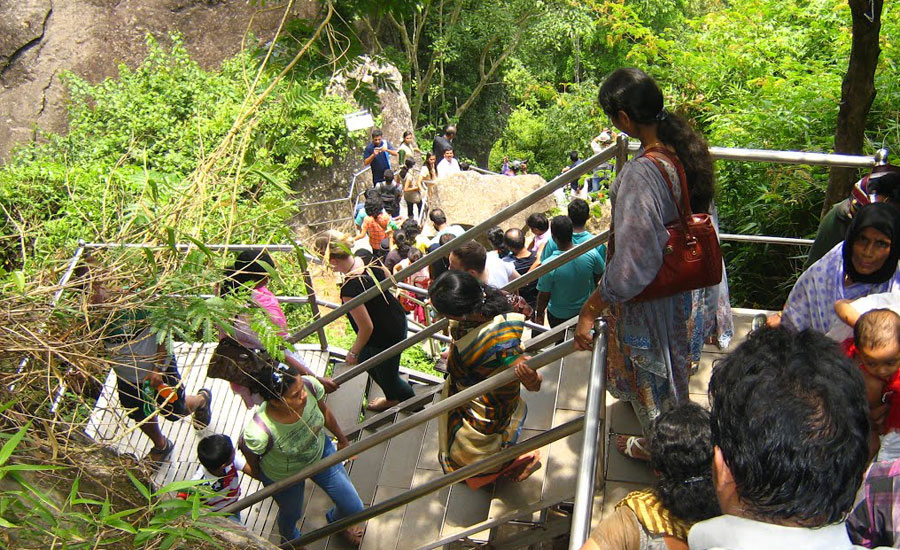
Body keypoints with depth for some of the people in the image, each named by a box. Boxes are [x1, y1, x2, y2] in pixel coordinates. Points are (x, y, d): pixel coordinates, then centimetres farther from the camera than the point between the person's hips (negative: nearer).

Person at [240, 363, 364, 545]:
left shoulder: (310, 385, -34)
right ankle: (289, 540, 68)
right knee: (291, 515, 28)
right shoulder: (260, 432, -45)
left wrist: (342, 439, 7)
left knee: (354, 508, 16)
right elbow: (246, 448, -19)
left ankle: (336, 519, 57)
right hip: (284, 478, -3)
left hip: (321, 452, 3)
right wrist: (257, 474, 3)